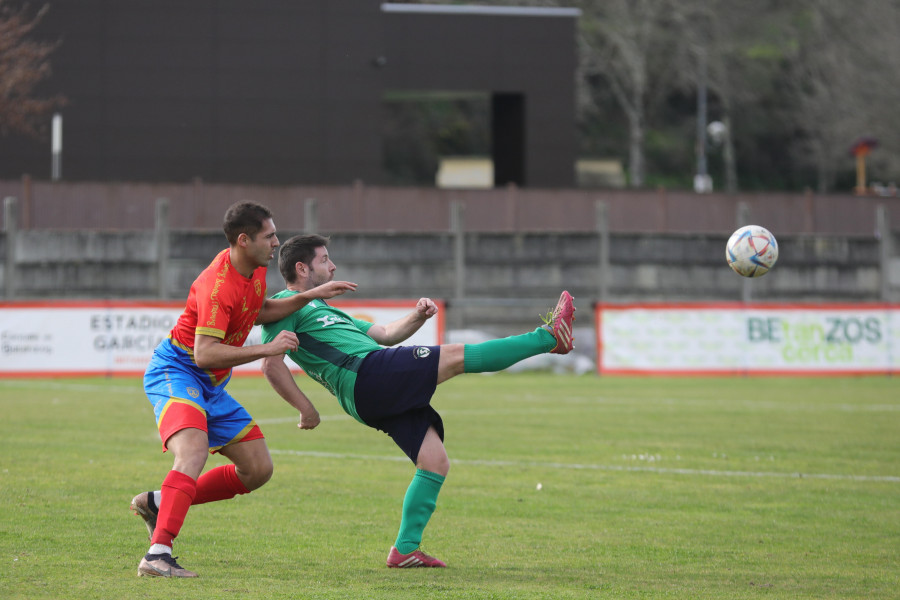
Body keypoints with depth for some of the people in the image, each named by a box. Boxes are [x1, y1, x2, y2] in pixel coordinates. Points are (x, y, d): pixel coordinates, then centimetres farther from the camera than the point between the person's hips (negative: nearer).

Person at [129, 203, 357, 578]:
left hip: (211, 385, 10)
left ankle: (159, 503, 14)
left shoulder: (254, 268, 4)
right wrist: (268, 349, -31)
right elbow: (205, 353, -32)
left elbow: (258, 311, 24)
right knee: (194, 451, -34)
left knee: (258, 469, 7)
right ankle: (158, 554, -43)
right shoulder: (219, 286, -25)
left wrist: (310, 296, 16)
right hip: (176, 370, -10)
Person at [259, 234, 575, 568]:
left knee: (435, 462, 0)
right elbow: (271, 365, -7)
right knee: (457, 356, -11)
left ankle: (405, 549, 0)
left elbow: (385, 334, 35)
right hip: (367, 374, -10)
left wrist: (416, 318, 17)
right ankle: (548, 338, -4)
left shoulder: (322, 310, 36)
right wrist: (307, 410, -10)